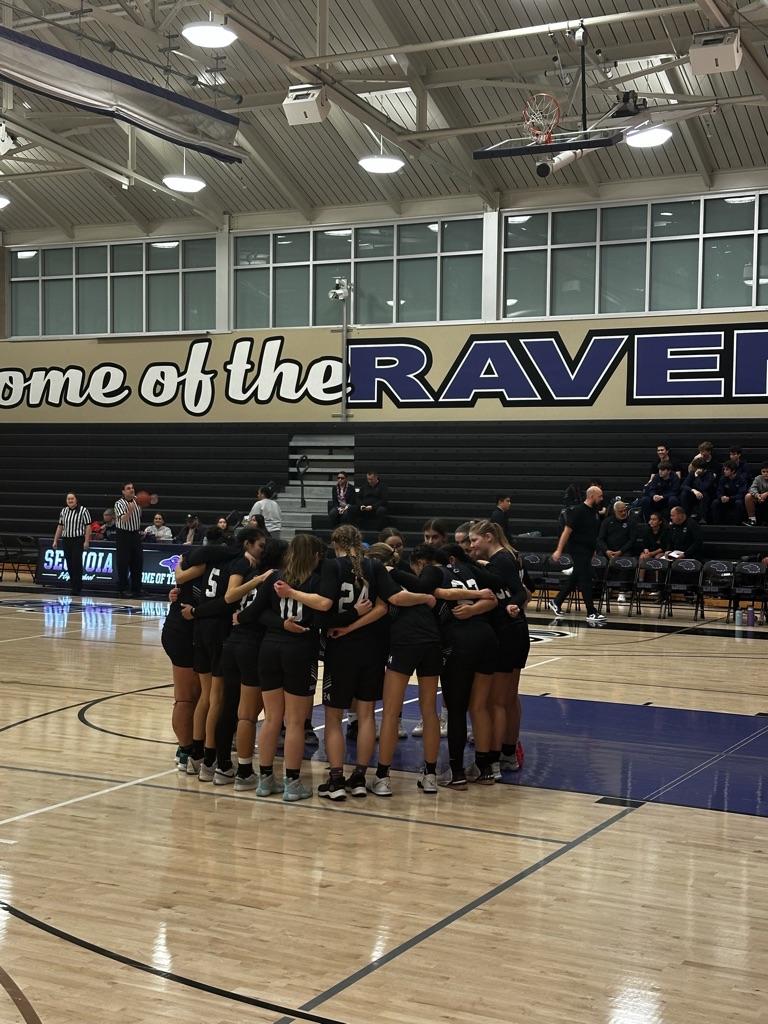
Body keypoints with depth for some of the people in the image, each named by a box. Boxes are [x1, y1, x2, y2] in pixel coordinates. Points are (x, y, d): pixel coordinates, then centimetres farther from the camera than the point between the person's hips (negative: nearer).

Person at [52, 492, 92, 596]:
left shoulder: (83, 510, -4)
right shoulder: (64, 511, 13)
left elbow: (88, 526, -7)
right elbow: (60, 526, 17)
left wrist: (86, 541, -13)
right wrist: (55, 540, 13)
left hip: (78, 540, -5)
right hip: (66, 540, 5)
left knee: (76, 563, -9)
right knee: (69, 564, 6)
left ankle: (77, 588, -4)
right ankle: (73, 585, 16)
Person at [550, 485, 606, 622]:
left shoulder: (594, 512, 9)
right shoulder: (578, 511, -15)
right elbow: (567, 530, -16)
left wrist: (593, 550, 20)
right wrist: (559, 550, -18)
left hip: (588, 551, 8)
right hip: (578, 550, -8)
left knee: (574, 578, 15)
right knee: (586, 580, -8)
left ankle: (556, 602, 28)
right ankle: (591, 612, -6)